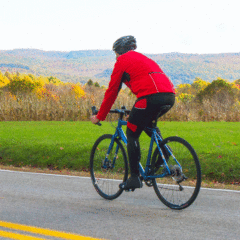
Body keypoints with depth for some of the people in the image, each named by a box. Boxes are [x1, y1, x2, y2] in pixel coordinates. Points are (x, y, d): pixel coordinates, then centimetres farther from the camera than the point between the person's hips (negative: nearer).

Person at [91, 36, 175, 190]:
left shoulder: (122, 61, 12)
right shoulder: (143, 58, 34)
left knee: (132, 134, 7)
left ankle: (135, 178, 3)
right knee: (148, 123, 34)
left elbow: (112, 92, 12)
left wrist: (99, 117, 21)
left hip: (151, 96, -8)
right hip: (170, 96, 8)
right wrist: (135, 111, 55)